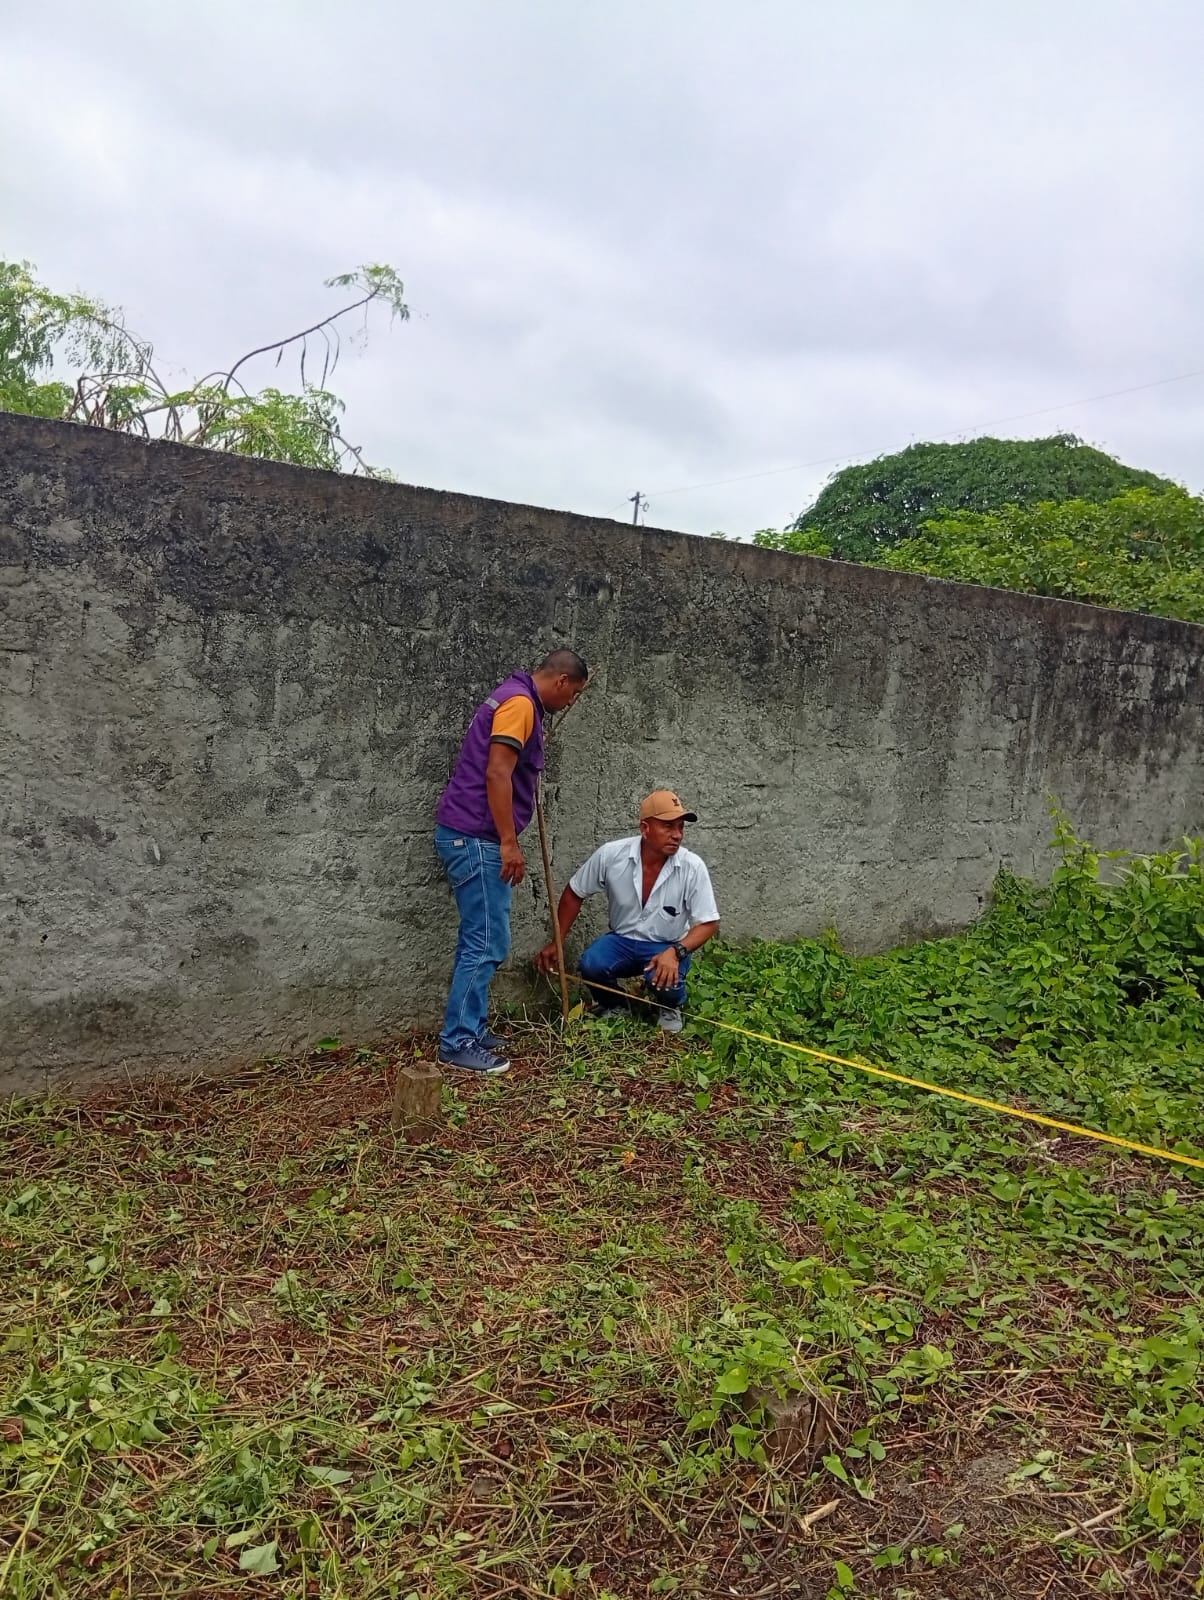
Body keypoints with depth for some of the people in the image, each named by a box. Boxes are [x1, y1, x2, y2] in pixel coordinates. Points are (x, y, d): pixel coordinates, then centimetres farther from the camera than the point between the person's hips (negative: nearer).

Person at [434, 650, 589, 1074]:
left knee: (479, 940, 14)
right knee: (487, 942, -6)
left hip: (470, 835, 11)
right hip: (476, 836, -11)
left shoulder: (518, 700, 20)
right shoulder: (520, 703, -13)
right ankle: (458, 1043, 0)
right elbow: (497, 775, -21)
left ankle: (468, 1030, 21)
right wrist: (509, 843, -20)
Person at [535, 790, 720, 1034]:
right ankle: (614, 1007, 6)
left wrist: (676, 952, -31)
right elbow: (574, 894, -1)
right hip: (622, 940, 2)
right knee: (591, 965, -29)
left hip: (667, 947, -1)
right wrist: (556, 943, -2)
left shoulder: (693, 867, -19)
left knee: (665, 980, -34)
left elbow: (708, 923, -13)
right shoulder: (610, 855, -16)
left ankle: (670, 1008, 6)